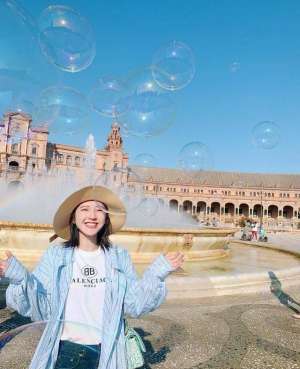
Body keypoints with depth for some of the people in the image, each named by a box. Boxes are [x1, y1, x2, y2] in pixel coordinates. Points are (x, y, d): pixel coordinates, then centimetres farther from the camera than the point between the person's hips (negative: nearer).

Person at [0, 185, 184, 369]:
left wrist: (157, 273, -18)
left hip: (106, 353, 1)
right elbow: (38, 307, -10)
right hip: (64, 350, -1)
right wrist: (19, 277, -25)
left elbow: (134, 305, -7)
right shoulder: (55, 255, -8)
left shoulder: (120, 257, -6)